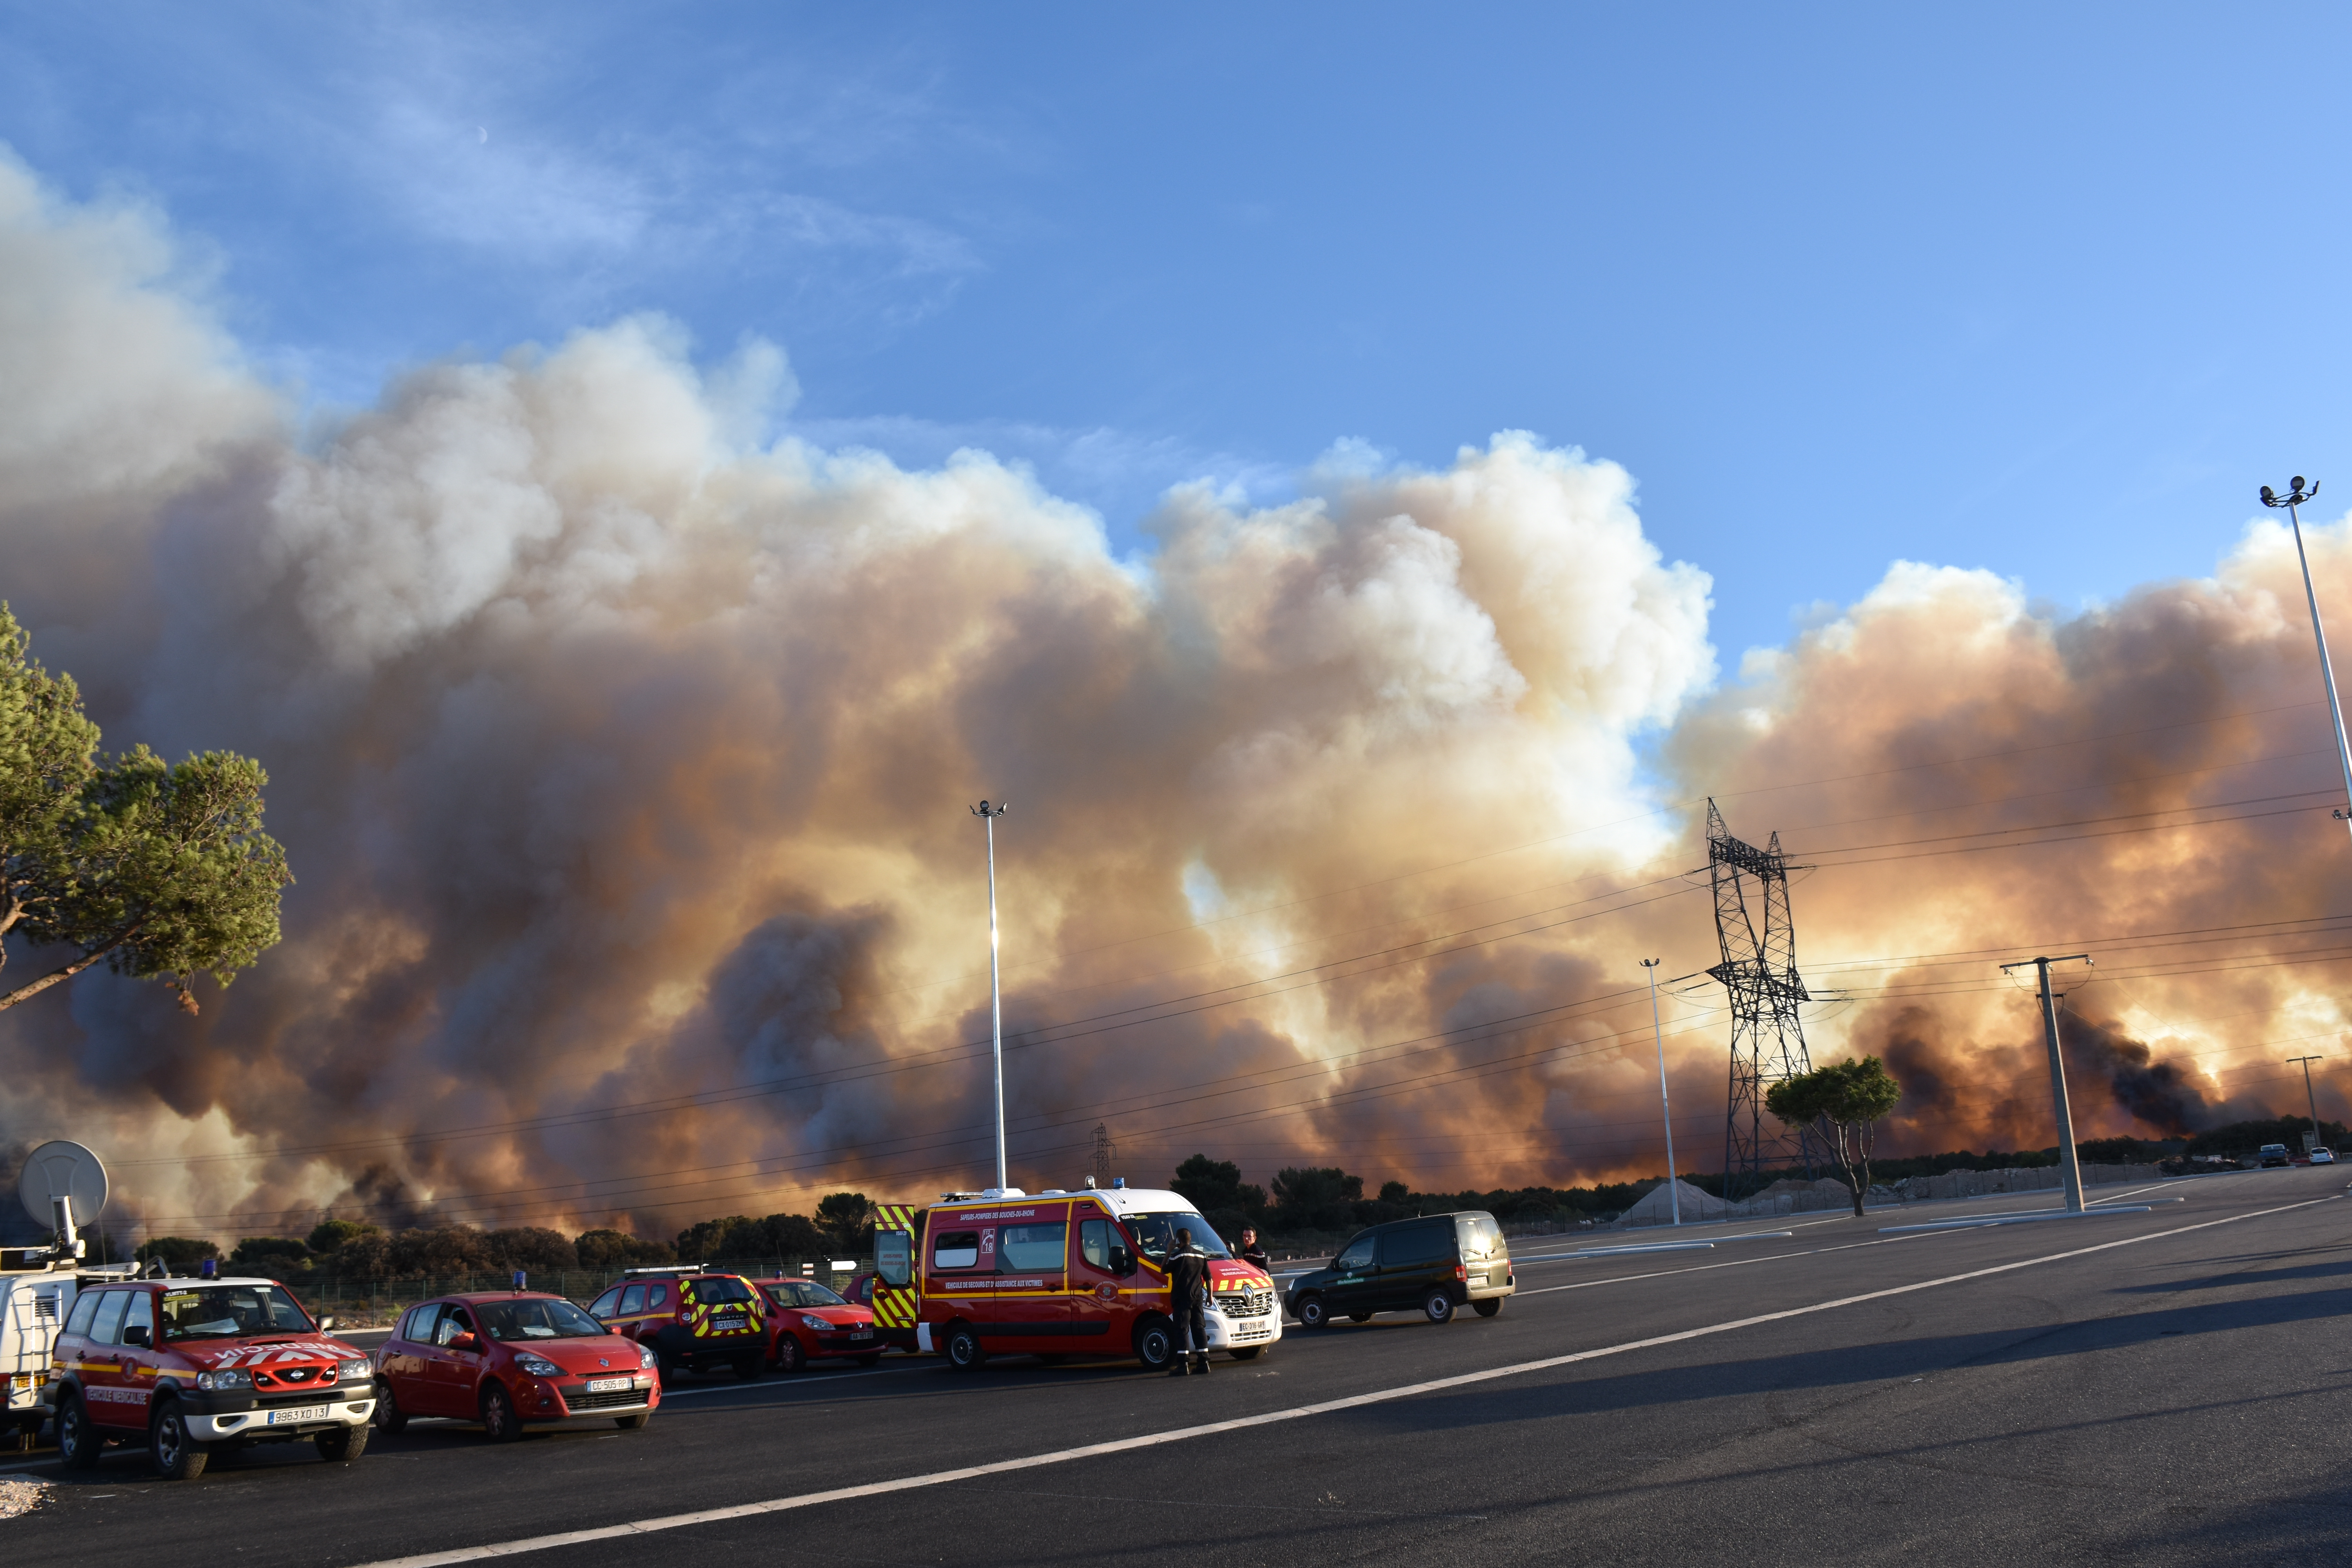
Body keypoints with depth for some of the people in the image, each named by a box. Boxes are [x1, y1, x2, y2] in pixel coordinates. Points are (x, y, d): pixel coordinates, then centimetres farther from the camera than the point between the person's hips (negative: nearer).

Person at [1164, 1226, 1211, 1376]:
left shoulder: (1177, 1255, -8)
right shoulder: (1201, 1256, 10)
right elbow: (1208, 1278, 13)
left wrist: (1168, 1252, 10)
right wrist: (1209, 1296, 22)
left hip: (1181, 1298, -5)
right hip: (1197, 1298, 5)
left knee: (1182, 1330, -5)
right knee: (1199, 1328, 10)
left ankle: (1182, 1365, -10)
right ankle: (1203, 1362, 8)